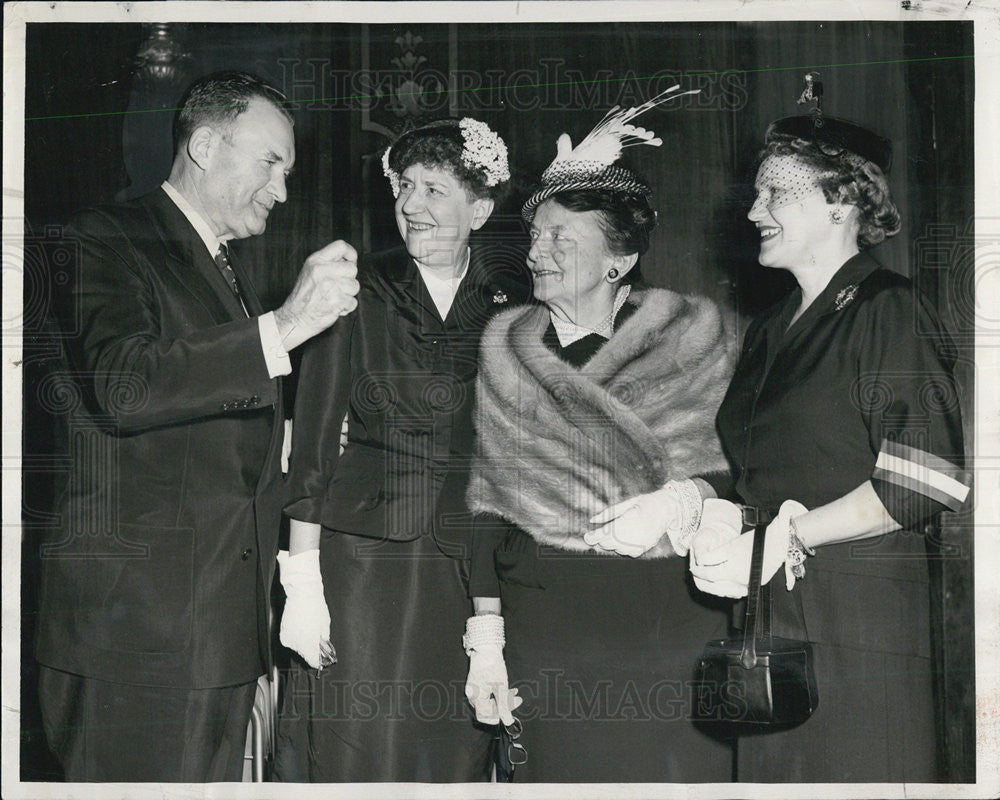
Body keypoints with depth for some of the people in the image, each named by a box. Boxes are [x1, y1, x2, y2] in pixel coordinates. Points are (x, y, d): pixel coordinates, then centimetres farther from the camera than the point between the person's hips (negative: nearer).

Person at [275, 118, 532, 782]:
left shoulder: (518, 296, 3)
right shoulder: (357, 292, -1)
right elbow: (314, 445, -1)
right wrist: (302, 579, -7)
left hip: (476, 557, 1)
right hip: (364, 555, -1)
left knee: (459, 753, 6)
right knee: (357, 747, -1)